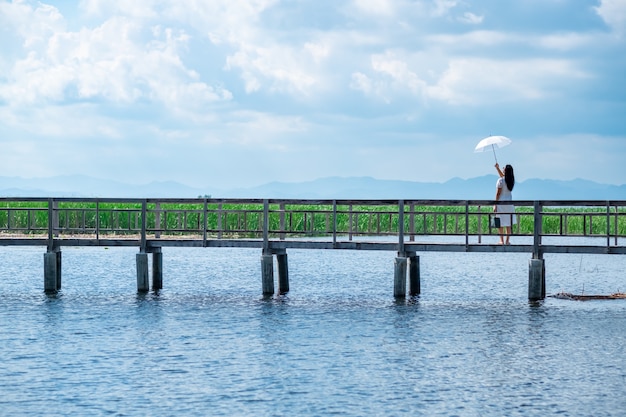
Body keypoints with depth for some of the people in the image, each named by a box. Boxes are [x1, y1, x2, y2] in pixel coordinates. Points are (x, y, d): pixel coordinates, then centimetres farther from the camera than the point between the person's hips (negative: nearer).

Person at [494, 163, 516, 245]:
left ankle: (502, 241, -2)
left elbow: (498, 193, -13)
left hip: (501, 202, -6)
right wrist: (497, 168, 26)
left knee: (500, 223, 0)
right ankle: (507, 241, 10)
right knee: (509, 224, 9)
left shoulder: (501, 180, -14)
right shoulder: (511, 180, 4)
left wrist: (495, 205, -9)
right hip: (509, 202, 6)